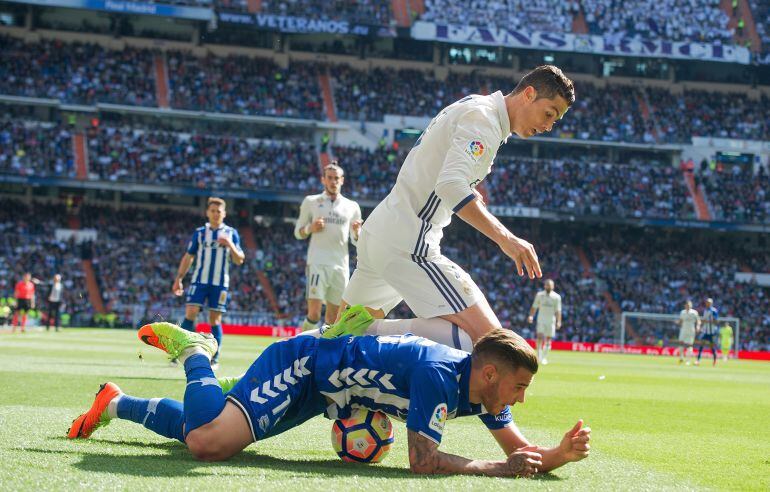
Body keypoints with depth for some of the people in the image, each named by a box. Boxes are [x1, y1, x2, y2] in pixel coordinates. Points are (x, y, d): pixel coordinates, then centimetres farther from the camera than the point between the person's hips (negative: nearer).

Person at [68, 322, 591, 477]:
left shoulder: (482, 388, -6)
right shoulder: (438, 372, -32)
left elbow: (520, 451, -5)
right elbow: (422, 460, -38)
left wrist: (559, 455, -26)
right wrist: (500, 469, -35)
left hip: (317, 394, 8)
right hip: (302, 363, -8)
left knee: (198, 430, 16)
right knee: (208, 443, -26)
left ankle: (117, 403, 36)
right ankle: (194, 352, 1)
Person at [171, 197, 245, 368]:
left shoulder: (231, 233, 6)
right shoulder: (199, 232, 8)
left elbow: (239, 260, 3)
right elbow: (188, 257, 12)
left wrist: (230, 245, -15)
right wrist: (178, 279, 7)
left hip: (220, 283, 0)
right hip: (199, 280, 0)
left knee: (215, 320, 2)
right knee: (190, 314, -12)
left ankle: (215, 359, 9)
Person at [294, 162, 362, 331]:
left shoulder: (352, 207, 13)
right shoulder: (311, 202, 8)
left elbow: (356, 241, 16)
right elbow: (298, 233, 12)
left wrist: (356, 232, -7)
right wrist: (310, 228, -10)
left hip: (341, 265, 3)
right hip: (317, 263, -3)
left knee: (333, 316, 4)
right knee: (314, 314, -15)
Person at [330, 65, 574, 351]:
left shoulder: (469, 107, 19)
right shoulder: (483, 117, -11)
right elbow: (450, 184, -27)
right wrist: (505, 238, -31)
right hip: (409, 244, -10)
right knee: (487, 339, -20)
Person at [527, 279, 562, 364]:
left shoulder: (556, 297, 1)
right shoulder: (539, 295, 5)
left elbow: (558, 310, -2)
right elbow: (534, 307, 6)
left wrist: (558, 322, -11)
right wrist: (531, 316, -7)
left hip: (551, 320, 0)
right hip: (541, 320, 0)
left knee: (548, 339, -1)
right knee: (540, 336, -12)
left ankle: (544, 357, 8)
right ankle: (539, 354, 1)